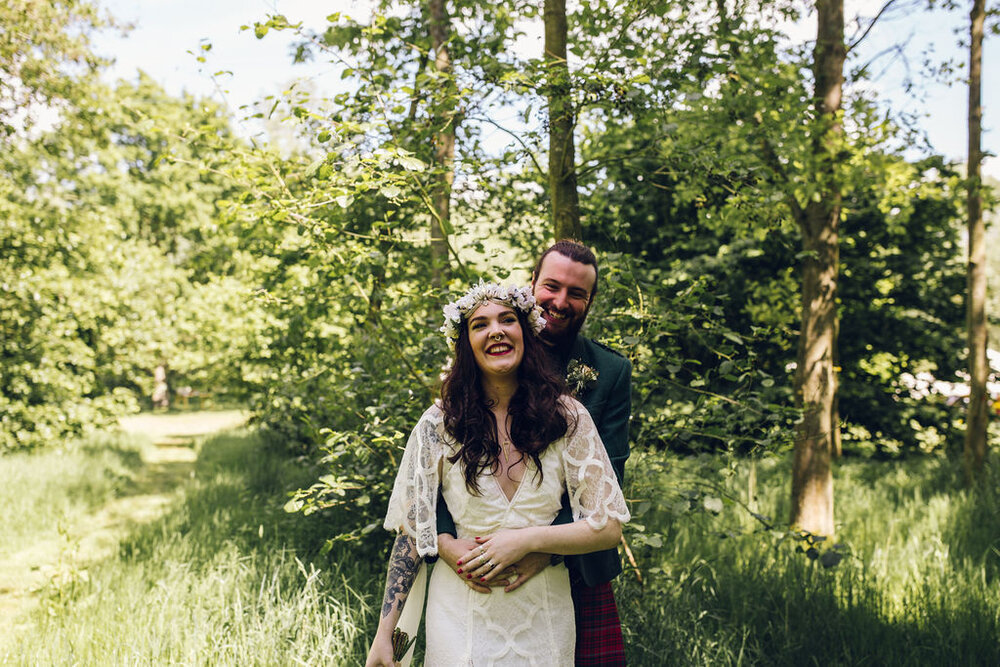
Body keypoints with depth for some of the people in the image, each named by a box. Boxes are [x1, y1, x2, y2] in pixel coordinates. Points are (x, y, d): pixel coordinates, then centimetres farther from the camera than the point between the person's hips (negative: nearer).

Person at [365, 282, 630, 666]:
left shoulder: (567, 417, -5)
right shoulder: (439, 425, -6)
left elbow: (609, 528, -5)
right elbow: (411, 533, -3)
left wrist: (527, 539, -17)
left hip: (543, 618, 1)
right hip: (460, 616, -1)